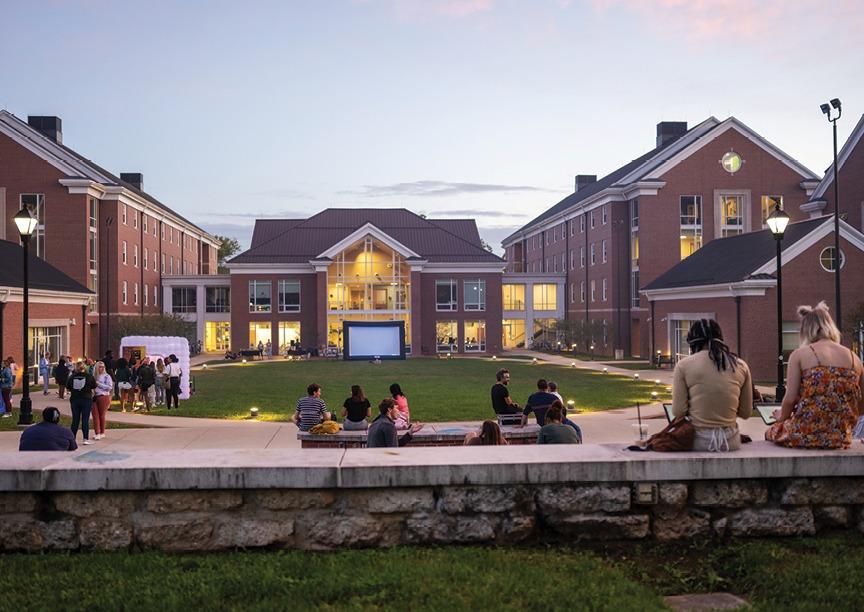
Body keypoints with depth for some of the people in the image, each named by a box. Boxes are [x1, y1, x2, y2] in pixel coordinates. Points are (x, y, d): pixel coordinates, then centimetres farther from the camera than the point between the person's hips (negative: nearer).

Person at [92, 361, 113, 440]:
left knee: (102, 415, 4)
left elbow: (110, 387, -8)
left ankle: (102, 433, 15)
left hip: (103, 397, -3)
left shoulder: (107, 376, 0)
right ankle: (97, 433, -2)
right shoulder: (94, 376, 11)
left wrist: (99, 384, -12)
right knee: (95, 415, -3)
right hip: (94, 397, 3)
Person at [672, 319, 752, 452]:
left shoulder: (684, 365, -5)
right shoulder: (741, 365, 4)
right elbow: (746, 413, 8)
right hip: (730, 441, 3)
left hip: (698, 441, -3)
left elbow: (678, 411, -7)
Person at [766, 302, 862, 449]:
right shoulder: (853, 358, 7)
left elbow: (790, 399, -7)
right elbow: (859, 408, 12)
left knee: (770, 432, 27)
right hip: (840, 437, 5)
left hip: (805, 436, -5)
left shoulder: (799, 354, -5)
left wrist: (782, 416, 13)